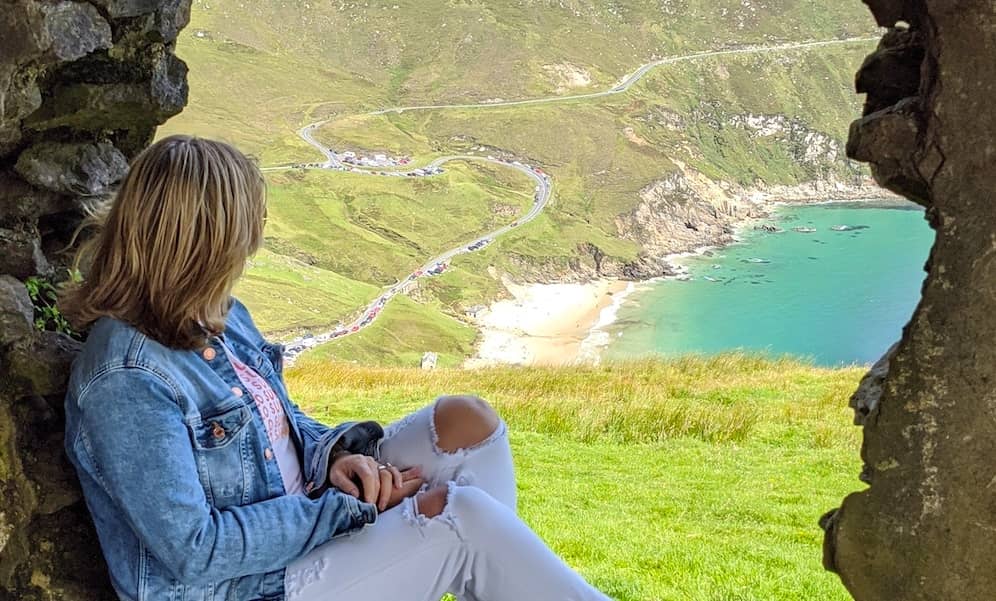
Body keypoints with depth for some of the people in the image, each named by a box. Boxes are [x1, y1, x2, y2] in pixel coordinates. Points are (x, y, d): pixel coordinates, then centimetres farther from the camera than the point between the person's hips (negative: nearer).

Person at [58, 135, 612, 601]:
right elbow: (194, 552, -25)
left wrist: (335, 454, -8)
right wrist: (348, 510, -20)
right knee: (458, 515, -26)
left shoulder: (221, 319, 4)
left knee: (466, 422, -4)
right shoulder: (126, 380, -24)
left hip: (303, 522, 9)